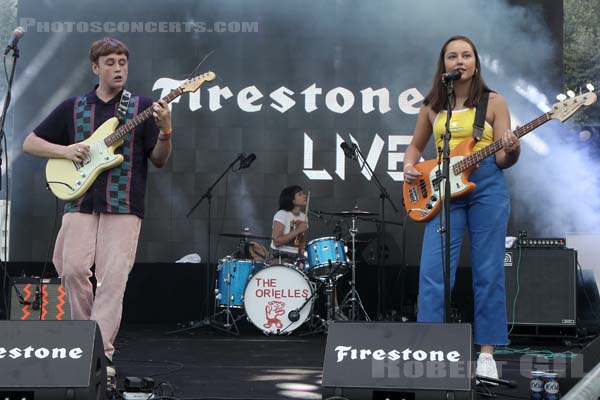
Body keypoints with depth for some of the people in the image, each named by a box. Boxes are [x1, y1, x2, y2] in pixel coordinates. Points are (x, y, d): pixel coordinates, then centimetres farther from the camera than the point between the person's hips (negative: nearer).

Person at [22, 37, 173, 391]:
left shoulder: (142, 108, 8)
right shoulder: (72, 108, 12)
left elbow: (159, 160, 3)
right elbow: (30, 143, 14)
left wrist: (165, 130, -16)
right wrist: (65, 151, -4)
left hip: (124, 206, -2)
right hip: (80, 201, 2)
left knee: (112, 280, -12)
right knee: (74, 269, -12)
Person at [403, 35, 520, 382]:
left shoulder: (493, 102, 2)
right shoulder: (432, 106, 9)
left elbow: (503, 160, 0)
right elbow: (416, 146, 22)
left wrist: (511, 152, -22)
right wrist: (410, 167, 2)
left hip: (487, 188, -2)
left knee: (488, 272, 1)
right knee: (434, 272, -6)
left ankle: (487, 353, 7)